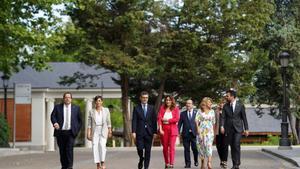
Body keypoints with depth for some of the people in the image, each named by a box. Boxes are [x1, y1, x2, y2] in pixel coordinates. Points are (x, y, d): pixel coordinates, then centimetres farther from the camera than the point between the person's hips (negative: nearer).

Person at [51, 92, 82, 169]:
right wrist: (55, 123, -20)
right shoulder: (57, 107, 9)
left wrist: (77, 129, 5)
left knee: (69, 149, -13)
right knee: (62, 150, 5)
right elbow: (53, 116, 0)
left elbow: (80, 120, 14)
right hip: (60, 132, 1)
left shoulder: (76, 108, 10)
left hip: (70, 132, -1)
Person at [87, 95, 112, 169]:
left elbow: (108, 122, 5)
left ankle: (103, 163, -9)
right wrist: (88, 133, -3)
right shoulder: (91, 111, 6)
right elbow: (89, 123, 4)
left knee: (102, 145, -20)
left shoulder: (106, 110, 5)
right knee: (95, 146, -11)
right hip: (95, 131, 1)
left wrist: (109, 131, 0)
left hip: (103, 130, -1)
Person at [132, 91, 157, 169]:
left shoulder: (151, 108, 8)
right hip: (140, 132, -1)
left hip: (149, 132, 1)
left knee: (148, 150, 2)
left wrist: (155, 132, 2)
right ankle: (141, 159, 22)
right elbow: (134, 121, -2)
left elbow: (154, 120, 8)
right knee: (139, 148, -8)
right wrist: (133, 132, -12)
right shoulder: (136, 108, 3)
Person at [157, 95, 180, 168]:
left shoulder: (175, 109, 3)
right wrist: (160, 129, -13)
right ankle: (166, 163, 16)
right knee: (165, 147, 5)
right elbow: (159, 118, -2)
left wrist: (166, 120, -6)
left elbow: (177, 119, -7)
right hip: (164, 129, 2)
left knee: (172, 146, -8)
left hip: (172, 129, -2)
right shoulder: (162, 108, 6)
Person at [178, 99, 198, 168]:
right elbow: (179, 124, 6)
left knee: (195, 148, -2)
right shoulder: (183, 114, 10)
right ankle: (188, 163, 7)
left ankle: (196, 161, 22)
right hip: (185, 134, 1)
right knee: (186, 149, 1)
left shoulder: (197, 112, 6)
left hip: (194, 133, -1)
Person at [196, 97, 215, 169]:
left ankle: (209, 162, -25)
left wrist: (214, 131, 8)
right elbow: (197, 121, -1)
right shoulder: (200, 111, 3)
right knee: (202, 146, 4)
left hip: (210, 131, 1)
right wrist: (198, 131, -10)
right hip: (202, 131, -1)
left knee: (209, 146, -14)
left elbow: (213, 122, 12)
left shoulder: (212, 111, 10)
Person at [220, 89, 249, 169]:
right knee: (232, 146, 4)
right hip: (229, 129, 3)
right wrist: (222, 126, -19)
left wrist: (246, 129, 1)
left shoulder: (240, 105, 0)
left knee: (236, 145, -17)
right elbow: (223, 117, -2)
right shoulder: (225, 106, 5)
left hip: (238, 128, -3)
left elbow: (244, 117, 3)